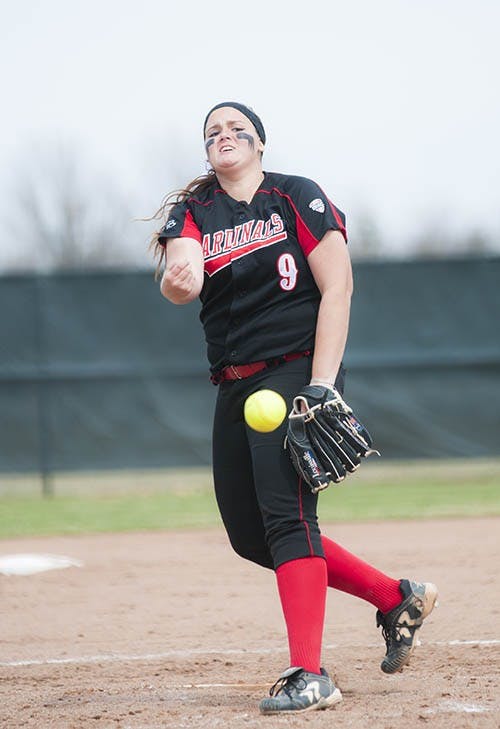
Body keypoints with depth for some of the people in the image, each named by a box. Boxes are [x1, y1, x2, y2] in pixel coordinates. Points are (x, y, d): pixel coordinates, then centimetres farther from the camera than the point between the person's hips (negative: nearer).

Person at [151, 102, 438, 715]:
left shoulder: (297, 197, -2)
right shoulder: (192, 214, 9)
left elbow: (337, 286, -9)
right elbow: (180, 284, -11)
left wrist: (321, 386, -18)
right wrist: (178, 278, -38)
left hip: (296, 370, -7)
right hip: (234, 387, 7)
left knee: (284, 512, -21)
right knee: (248, 535, 8)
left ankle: (308, 676, -25)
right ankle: (396, 598, 22)